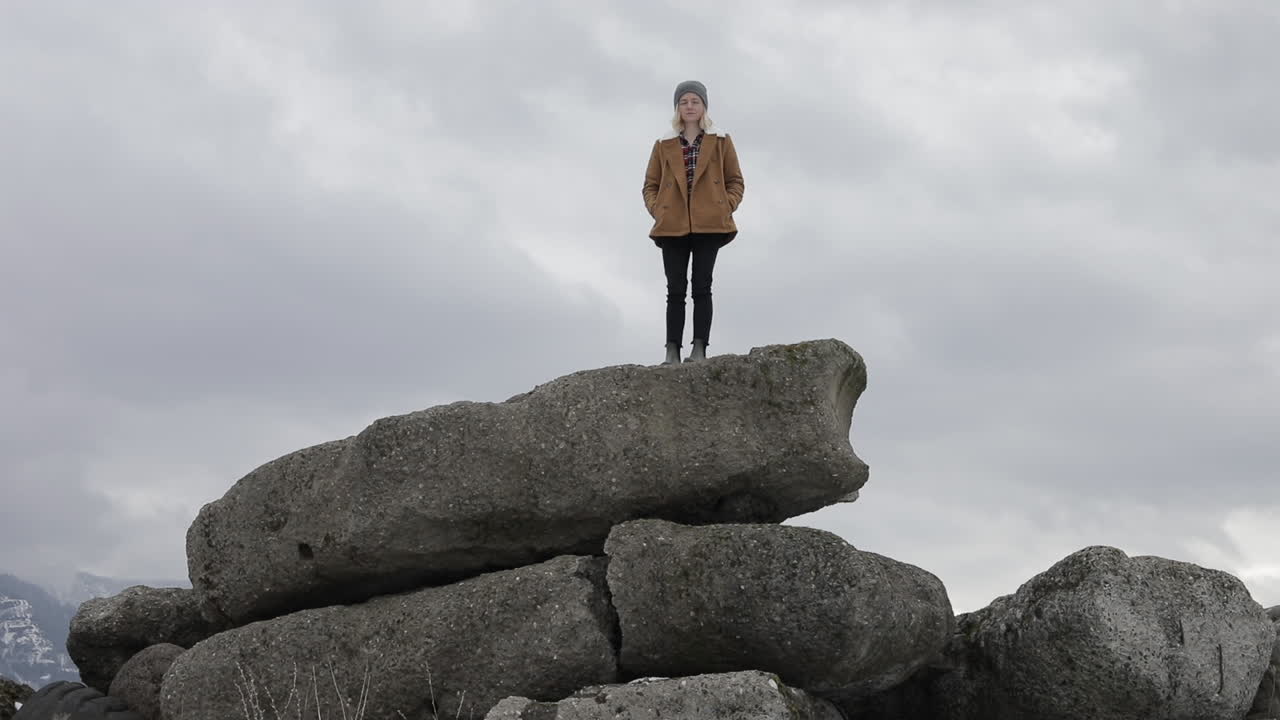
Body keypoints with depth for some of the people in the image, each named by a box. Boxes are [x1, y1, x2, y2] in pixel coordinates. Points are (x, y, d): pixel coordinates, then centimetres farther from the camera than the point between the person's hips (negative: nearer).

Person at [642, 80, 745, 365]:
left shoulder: (721, 141, 8)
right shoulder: (664, 145, 11)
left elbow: (735, 181, 9)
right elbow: (650, 185, 13)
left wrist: (726, 208, -6)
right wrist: (657, 210, -4)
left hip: (708, 225, -1)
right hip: (673, 226, 1)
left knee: (702, 288, -4)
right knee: (676, 290, 0)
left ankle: (699, 349, -6)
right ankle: (672, 352, -1)